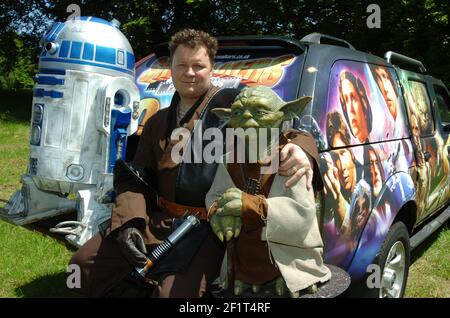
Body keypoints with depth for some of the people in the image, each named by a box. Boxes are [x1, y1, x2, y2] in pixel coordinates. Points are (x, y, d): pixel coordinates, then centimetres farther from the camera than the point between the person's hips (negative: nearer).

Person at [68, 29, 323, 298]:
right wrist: (128, 222, -5)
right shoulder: (158, 123, 17)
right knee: (85, 263, 5)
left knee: (174, 292, -27)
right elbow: (136, 178, 14)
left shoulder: (232, 105, -2)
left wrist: (301, 150, -36)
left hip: (208, 226, -5)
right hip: (157, 219, 6)